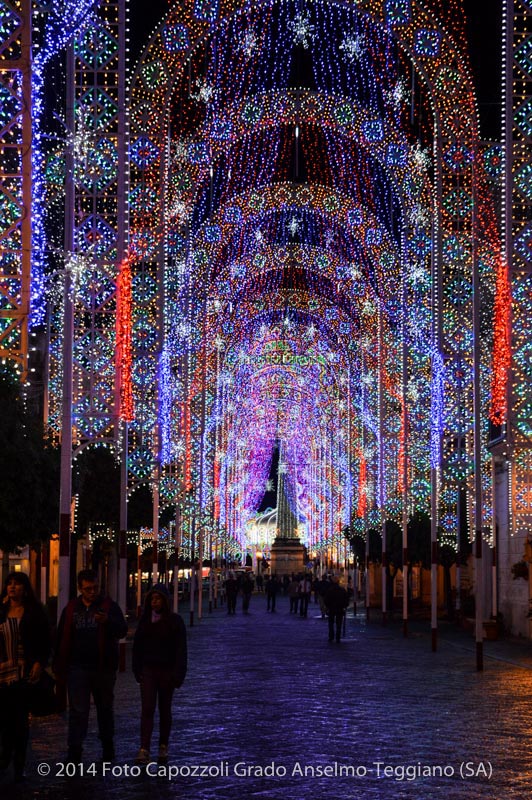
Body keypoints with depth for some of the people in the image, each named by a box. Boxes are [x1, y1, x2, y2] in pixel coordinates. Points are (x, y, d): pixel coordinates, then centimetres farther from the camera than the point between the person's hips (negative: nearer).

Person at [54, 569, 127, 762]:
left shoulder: (109, 606, -1)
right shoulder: (71, 609, 6)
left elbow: (122, 630, -13)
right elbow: (61, 638, 9)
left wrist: (107, 620, -34)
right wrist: (59, 666, 4)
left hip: (103, 668, 0)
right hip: (78, 668, 1)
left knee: (105, 708, 14)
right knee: (77, 710, -3)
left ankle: (108, 746, 28)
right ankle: (74, 751, -2)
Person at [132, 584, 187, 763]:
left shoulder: (175, 621, -3)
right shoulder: (145, 620, 6)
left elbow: (180, 649, -6)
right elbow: (137, 646, 8)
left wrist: (177, 674, -13)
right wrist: (137, 671, 1)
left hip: (166, 671, -1)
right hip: (148, 670, 1)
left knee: (165, 710, 9)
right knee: (147, 709, -9)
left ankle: (163, 747, 21)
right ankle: (144, 750, -14)